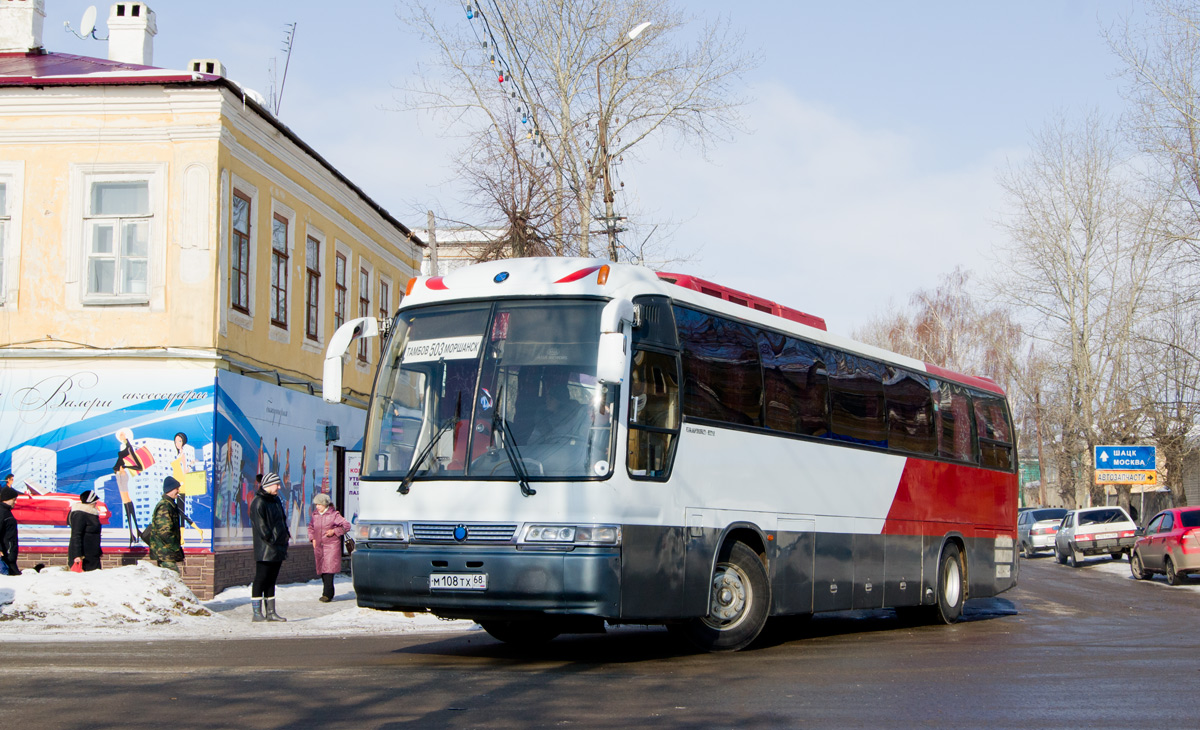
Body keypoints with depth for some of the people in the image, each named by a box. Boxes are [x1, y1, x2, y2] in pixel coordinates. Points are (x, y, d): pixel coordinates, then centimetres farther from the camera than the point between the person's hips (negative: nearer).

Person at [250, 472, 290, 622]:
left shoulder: (276, 500, 17)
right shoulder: (259, 502, -10)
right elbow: (261, 526, -15)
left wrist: (285, 536, 11)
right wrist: (272, 540, -16)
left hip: (277, 549, 9)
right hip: (265, 549, -9)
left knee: (271, 581, 11)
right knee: (261, 580, -6)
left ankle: (270, 612, 15)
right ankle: (257, 613, -4)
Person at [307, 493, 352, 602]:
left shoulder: (334, 515, -5)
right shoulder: (315, 515, 11)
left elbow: (346, 525, -2)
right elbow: (310, 527, 27)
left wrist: (334, 531, -11)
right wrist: (312, 539, 13)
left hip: (331, 545, -6)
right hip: (319, 546, 6)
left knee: (329, 569, -15)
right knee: (321, 569, 7)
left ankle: (327, 594, -17)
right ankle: (329, 593, 18)